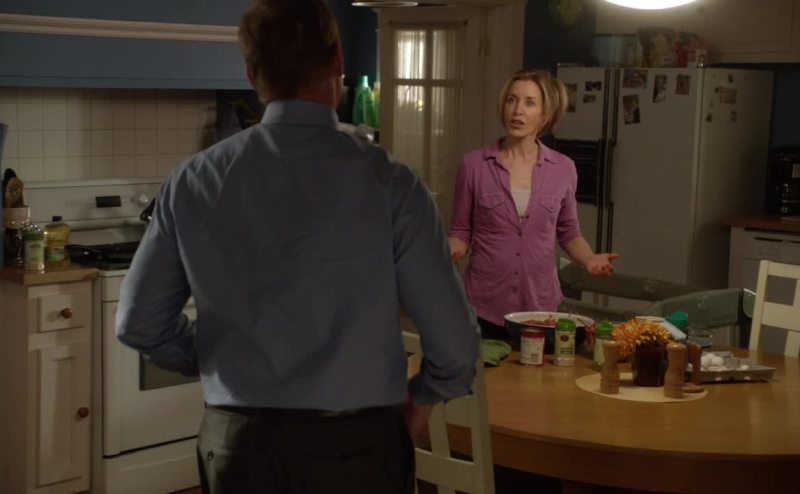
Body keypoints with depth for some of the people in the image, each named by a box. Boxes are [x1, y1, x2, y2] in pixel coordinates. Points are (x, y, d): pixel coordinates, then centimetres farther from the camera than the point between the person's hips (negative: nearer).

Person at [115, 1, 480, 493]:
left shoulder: (193, 181, -5)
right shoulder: (388, 183, -13)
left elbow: (138, 323, 4)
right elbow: (455, 343, -10)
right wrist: (418, 400, 10)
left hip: (237, 442, 2)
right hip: (354, 447, -2)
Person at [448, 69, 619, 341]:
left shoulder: (563, 169, 0)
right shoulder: (474, 164, -4)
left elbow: (568, 232, 11)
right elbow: (461, 232, 3)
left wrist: (589, 258, -8)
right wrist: (451, 250, -18)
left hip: (540, 306, 1)